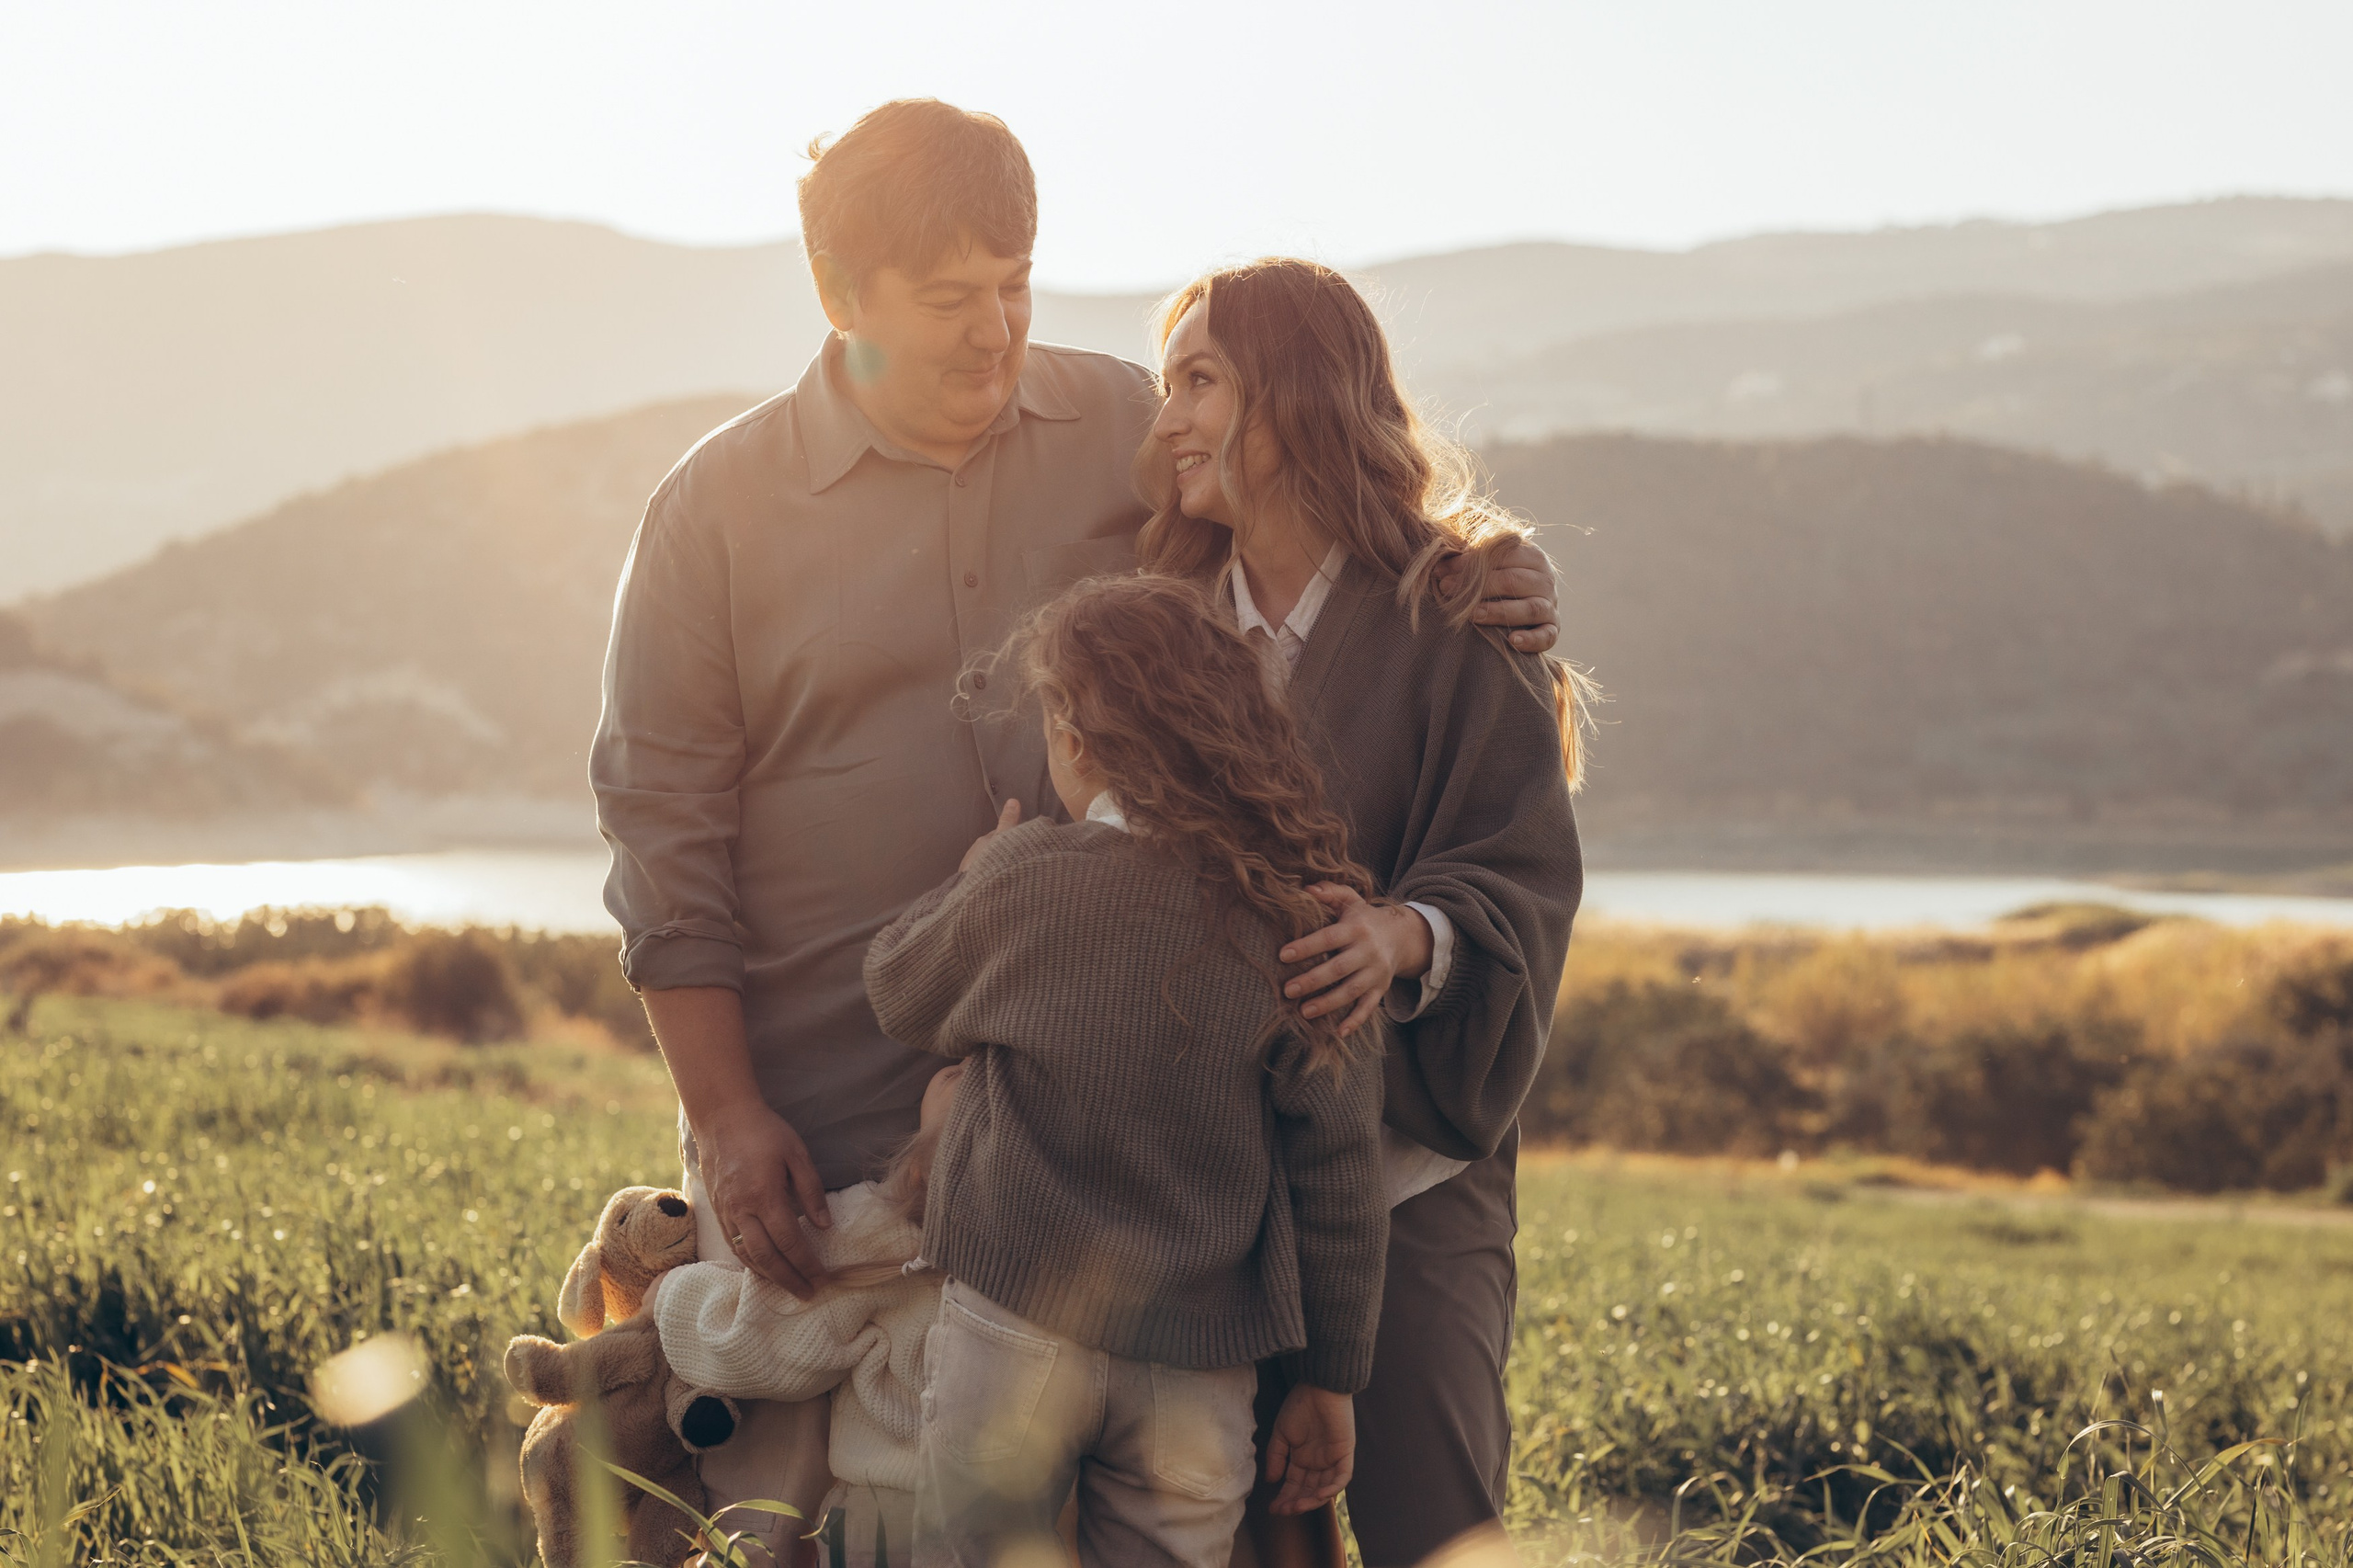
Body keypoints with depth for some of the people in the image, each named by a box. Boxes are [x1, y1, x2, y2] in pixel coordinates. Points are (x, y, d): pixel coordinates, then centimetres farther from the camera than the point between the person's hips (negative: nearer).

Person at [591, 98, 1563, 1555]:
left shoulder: (1129, 431, 3)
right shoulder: (718, 508, -3)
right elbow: (665, 832, -2)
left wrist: (1481, 582, -6)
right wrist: (724, 1115, -8)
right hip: (818, 1106, -2)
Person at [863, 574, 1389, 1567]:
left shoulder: (1020, 884, -9)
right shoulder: (1302, 916, -4)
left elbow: (898, 992, 11)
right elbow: (1339, 1173, -1)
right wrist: (1331, 1378, 8)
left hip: (1018, 1323, -2)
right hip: (1200, 1368, 2)